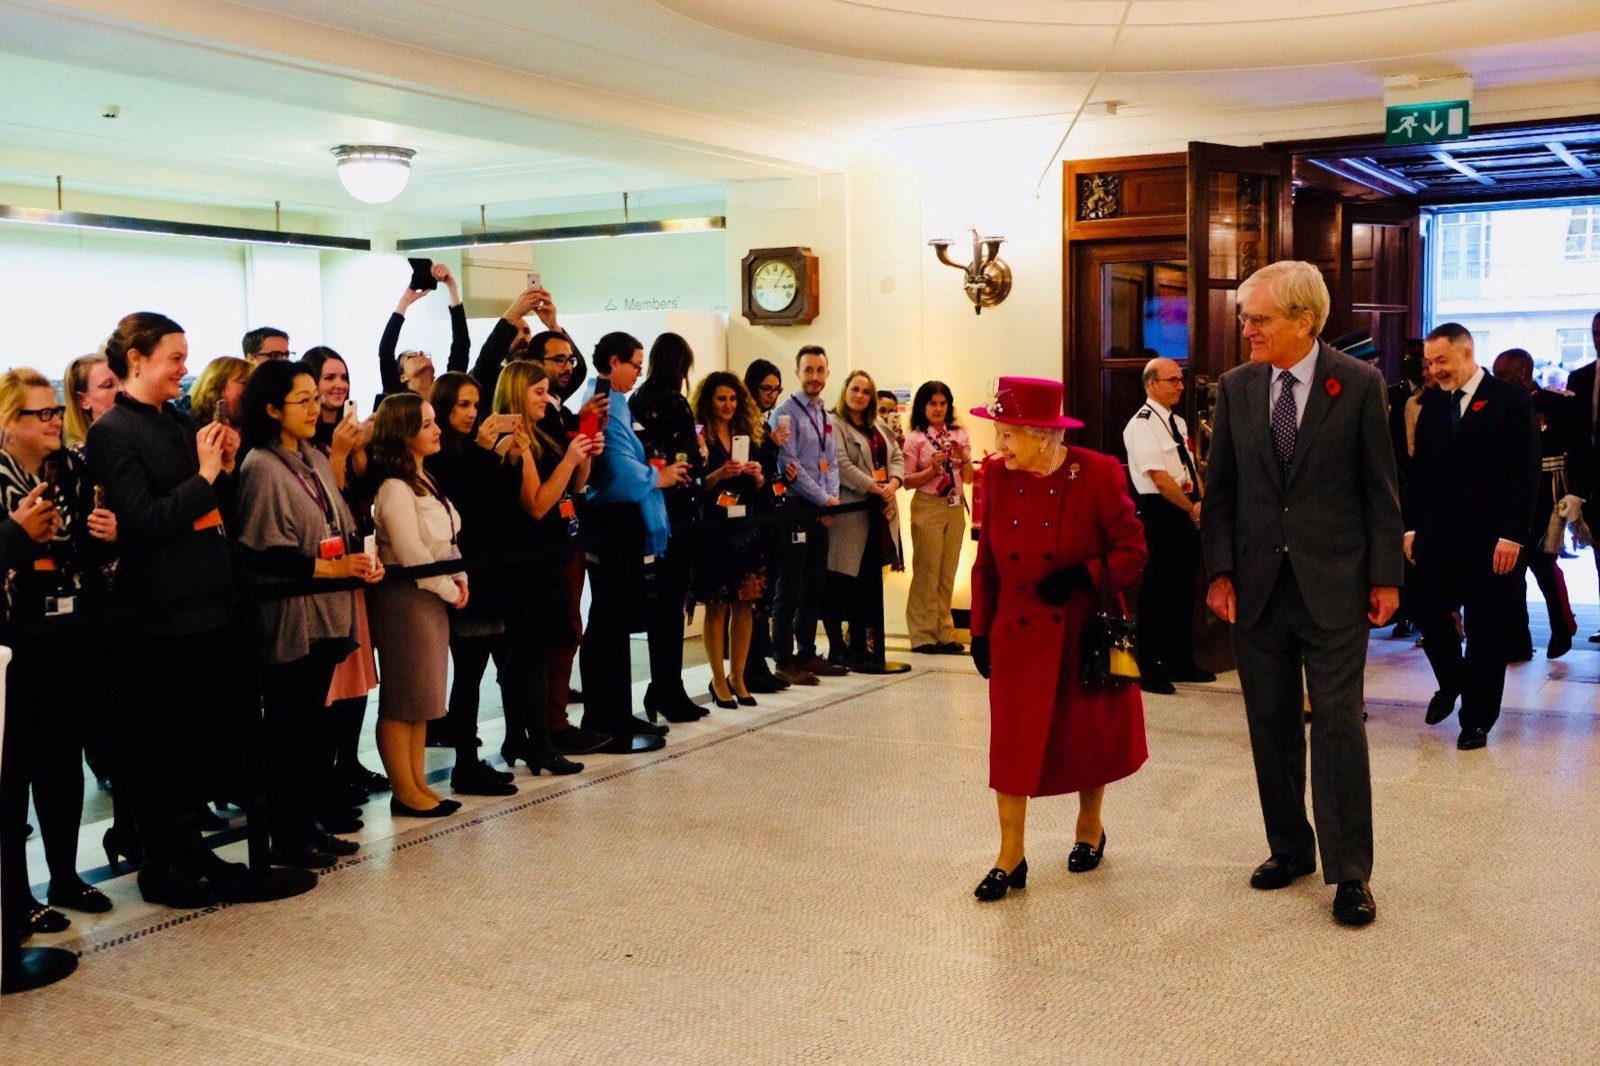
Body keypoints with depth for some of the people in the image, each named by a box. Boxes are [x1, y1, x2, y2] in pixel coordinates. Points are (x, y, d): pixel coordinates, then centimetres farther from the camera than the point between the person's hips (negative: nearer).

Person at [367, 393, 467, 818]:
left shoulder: (425, 481, 13)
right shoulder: (394, 489, -16)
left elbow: (448, 538, 15)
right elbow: (411, 555, -20)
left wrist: (460, 578, 0)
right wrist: (449, 590, -10)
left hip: (432, 598, 10)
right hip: (404, 599, -10)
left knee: (422, 697, 14)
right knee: (403, 700, -1)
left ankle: (417, 783, 22)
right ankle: (404, 792, 7)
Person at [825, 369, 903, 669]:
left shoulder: (878, 429, 20)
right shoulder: (834, 425, -6)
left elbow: (896, 457, 14)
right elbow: (842, 466, -16)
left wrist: (893, 484, -6)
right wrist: (876, 489, -17)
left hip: (879, 513, 8)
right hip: (849, 514, -8)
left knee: (870, 583, 9)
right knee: (842, 585, -3)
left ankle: (861, 645, 16)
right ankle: (838, 647, 3)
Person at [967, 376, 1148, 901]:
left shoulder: (1097, 474, -13)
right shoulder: (996, 476, -2)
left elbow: (1132, 550, -9)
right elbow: (987, 562, 7)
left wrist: (1083, 575, -25)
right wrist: (980, 631, 6)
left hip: (1085, 631, -2)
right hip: (1019, 635, 2)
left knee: (1089, 735, 14)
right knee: (1013, 743, -1)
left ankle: (1090, 828, 38)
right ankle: (1010, 859, 8)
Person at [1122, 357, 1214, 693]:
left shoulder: (1178, 422, 15)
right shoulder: (1142, 424, -13)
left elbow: (1192, 470, 17)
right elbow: (1160, 479, -19)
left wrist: (1204, 503, 0)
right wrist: (1192, 509, -12)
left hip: (1187, 514, 9)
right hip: (1160, 513, -9)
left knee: (1184, 589, 15)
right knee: (1157, 592, -3)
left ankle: (1180, 662, 26)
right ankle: (1148, 670, 6)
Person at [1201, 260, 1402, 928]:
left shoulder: (1359, 385, -4)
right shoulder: (1235, 388, 4)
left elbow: (1380, 488, -1)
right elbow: (1219, 490, 7)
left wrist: (1385, 576, -3)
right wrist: (1219, 571, -1)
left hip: (1333, 586, -3)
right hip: (1257, 586, 4)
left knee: (1338, 723, -2)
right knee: (1271, 724, 11)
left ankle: (1349, 872, 8)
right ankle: (1289, 848, 26)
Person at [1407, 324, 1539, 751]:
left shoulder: (1511, 401, -6)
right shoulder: (1432, 403, 8)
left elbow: (1525, 474, -9)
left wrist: (1512, 535, -14)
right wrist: (1411, 526, 6)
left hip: (1489, 538, -4)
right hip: (1438, 534, 4)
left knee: (1487, 630, 4)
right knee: (1430, 615, 2)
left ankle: (1476, 719, 16)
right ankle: (1450, 684, 31)